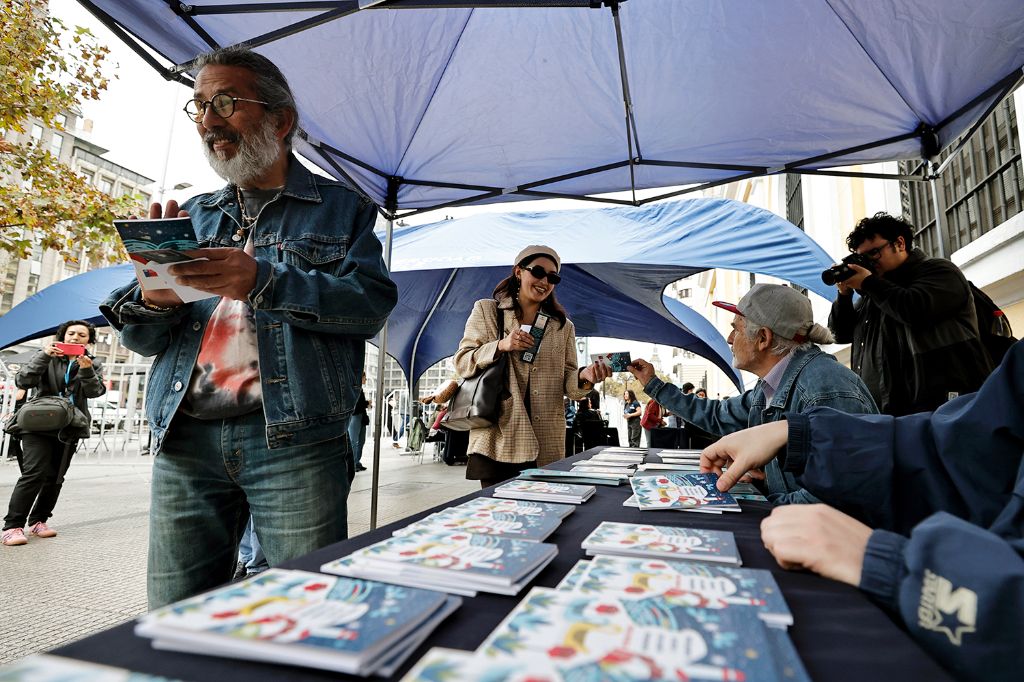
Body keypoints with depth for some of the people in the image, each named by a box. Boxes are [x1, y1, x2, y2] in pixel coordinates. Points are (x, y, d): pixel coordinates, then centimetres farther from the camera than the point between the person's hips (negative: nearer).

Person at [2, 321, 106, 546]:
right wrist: (44, 357, -18)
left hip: (69, 430, 2)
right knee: (34, 473, -13)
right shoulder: (48, 357, 6)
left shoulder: (94, 365, 9)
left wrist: (86, 370, -24)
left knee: (55, 477, 6)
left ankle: (37, 521, 19)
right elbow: (22, 381, -6)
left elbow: (95, 391, -6)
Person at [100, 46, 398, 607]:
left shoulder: (341, 208, 8)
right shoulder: (194, 215, 20)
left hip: (293, 440, -4)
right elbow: (140, 339, 17)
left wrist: (262, 280, -20)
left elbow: (373, 301, -8)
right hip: (184, 441, 4)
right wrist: (155, 300, -7)